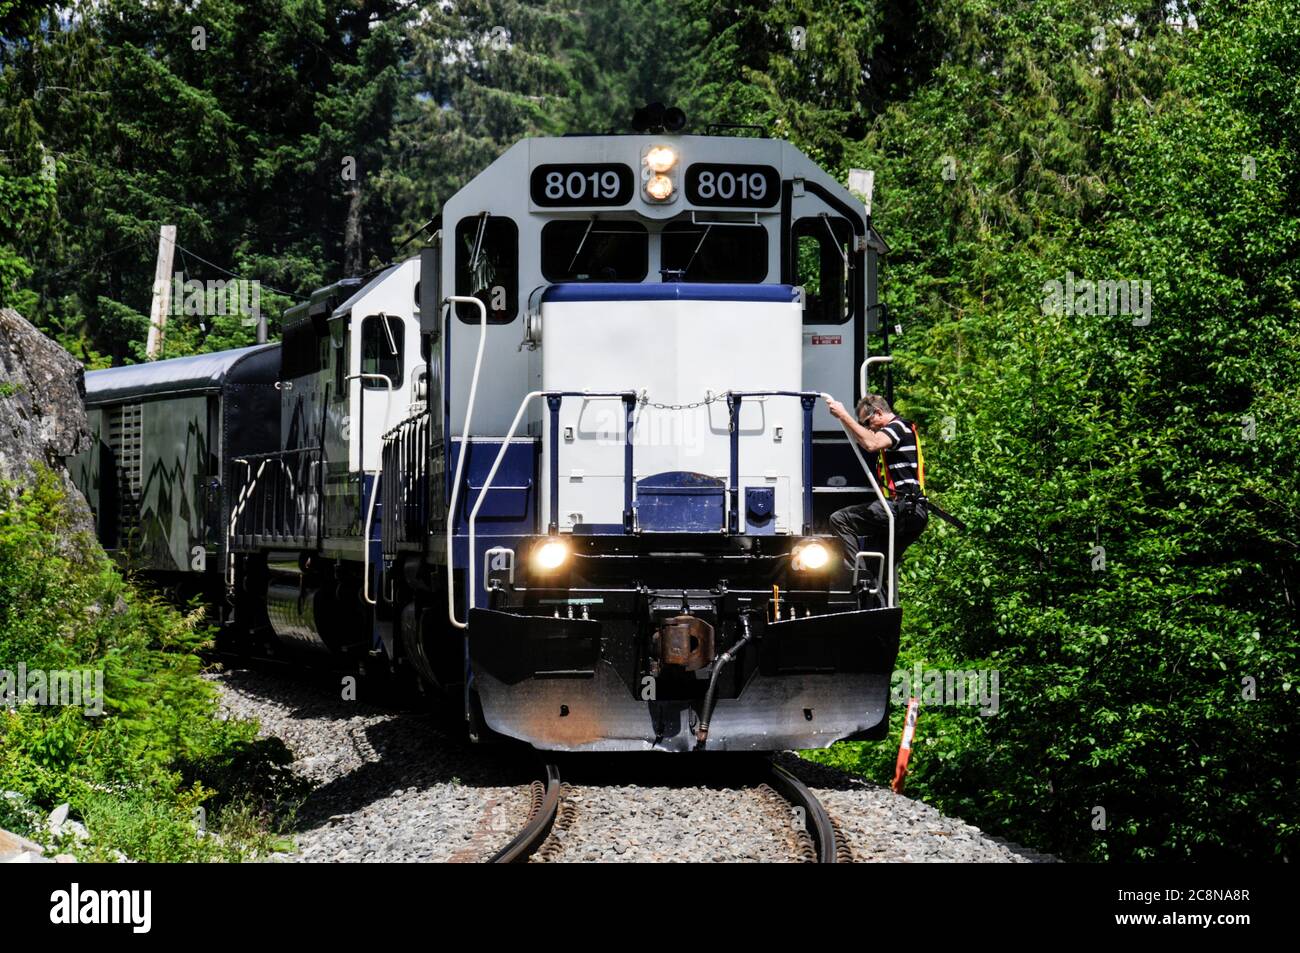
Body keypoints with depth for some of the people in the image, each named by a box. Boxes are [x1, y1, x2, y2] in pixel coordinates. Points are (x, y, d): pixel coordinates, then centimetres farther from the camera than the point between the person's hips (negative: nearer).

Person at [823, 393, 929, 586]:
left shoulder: (899, 427, -6)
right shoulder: (900, 430, 26)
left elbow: (871, 444, -25)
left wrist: (844, 416, -21)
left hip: (901, 509, -10)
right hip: (913, 514, 10)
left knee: (840, 519, -16)